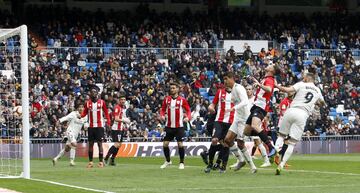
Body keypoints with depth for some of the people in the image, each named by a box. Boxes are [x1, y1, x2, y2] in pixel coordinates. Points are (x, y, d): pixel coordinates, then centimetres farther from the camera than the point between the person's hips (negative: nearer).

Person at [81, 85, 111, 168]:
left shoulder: (102, 102, 1)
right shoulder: (87, 103, 6)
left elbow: (106, 113, 5)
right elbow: (84, 112, 9)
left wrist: (108, 123, -5)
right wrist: (80, 115, -14)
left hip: (99, 126, -2)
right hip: (91, 126, 2)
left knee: (100, 143, -4)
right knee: (90, 144, 4)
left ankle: (101, 162, -2)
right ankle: (90, 162, 8)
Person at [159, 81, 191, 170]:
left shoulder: (182, 100, -4)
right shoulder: (166, 99, 5)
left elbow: (188, 110, -1)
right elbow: (163, 109, 12)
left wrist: (187, 117, -19)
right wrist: (162, 115, -8)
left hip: (179, 126, -3)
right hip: (169, 126, 3)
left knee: (180, 144, -7)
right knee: (165, 144, 1)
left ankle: (181, 163, 8)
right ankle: (167, 161, 22)